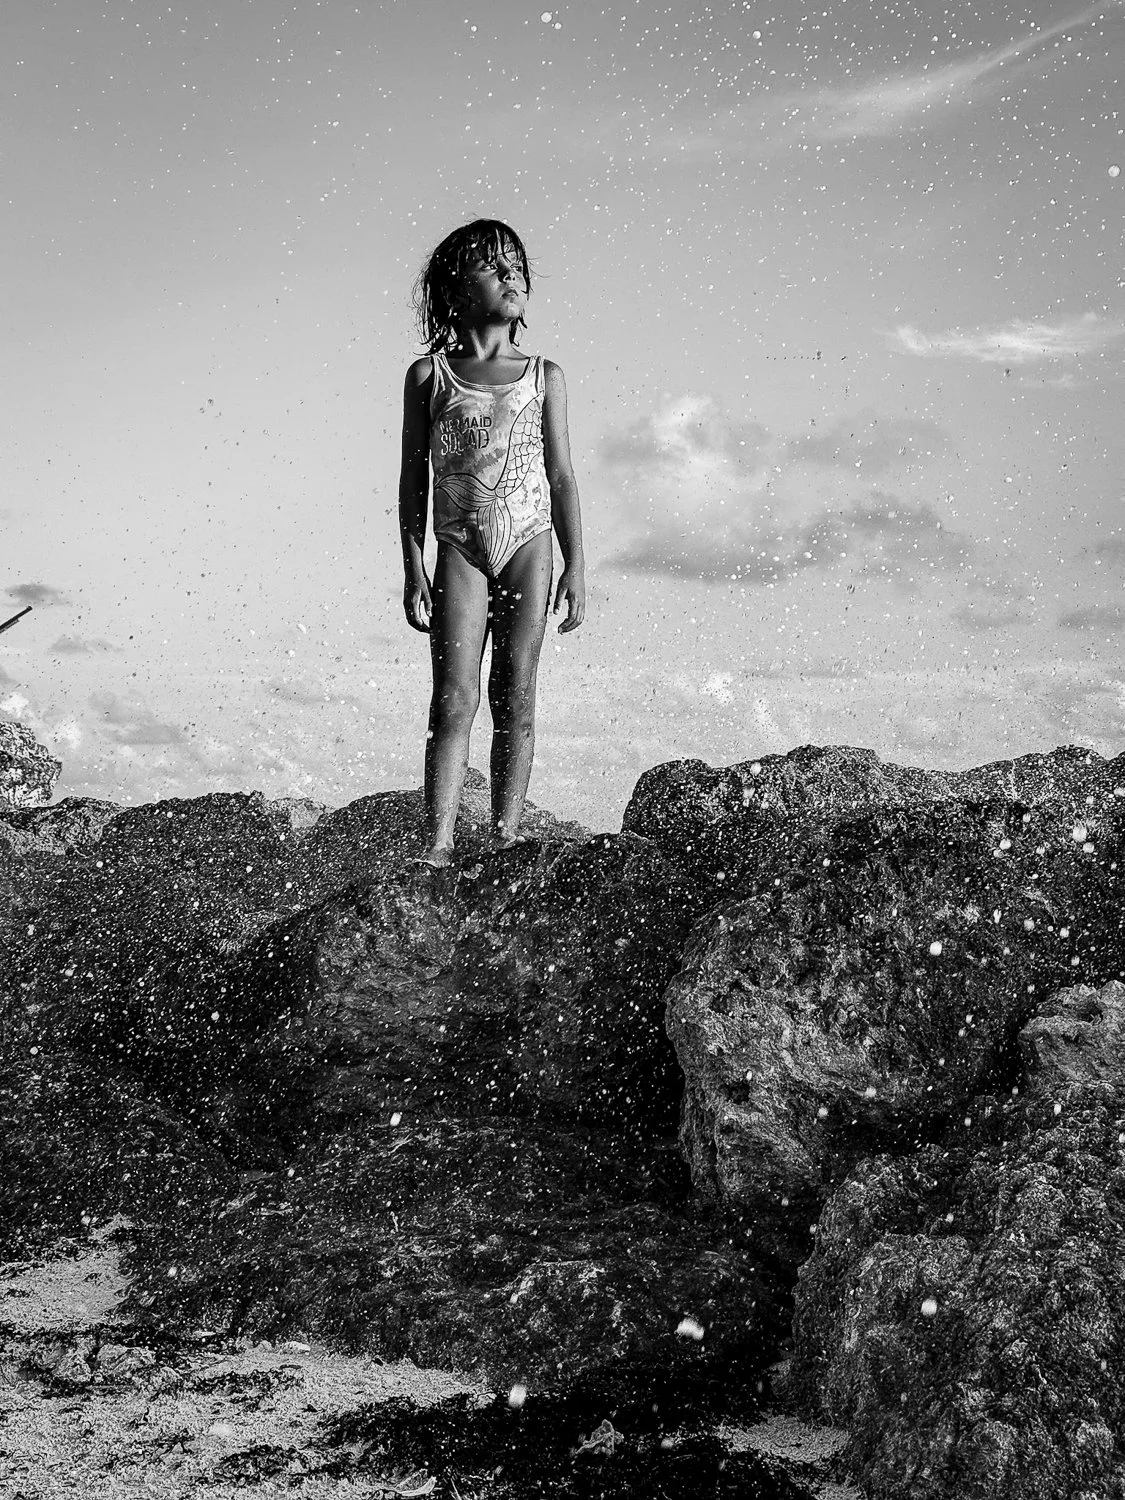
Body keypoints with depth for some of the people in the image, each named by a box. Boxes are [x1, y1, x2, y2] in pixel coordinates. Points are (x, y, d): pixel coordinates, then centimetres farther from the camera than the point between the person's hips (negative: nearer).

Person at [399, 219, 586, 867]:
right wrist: (413, 568, -1)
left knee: (516, 700, 0)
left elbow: (562, 477, 8)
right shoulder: (428, 375, 7)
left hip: (529, 544, 1)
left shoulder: (544, 376, 9)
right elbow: (414, 479, 6)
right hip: (460, 548, -1)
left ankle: (505, 840, 3)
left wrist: (577, 567, 2)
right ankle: (439, 844, -10)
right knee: (455, 698, -8)